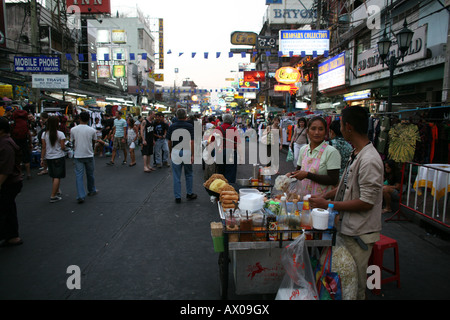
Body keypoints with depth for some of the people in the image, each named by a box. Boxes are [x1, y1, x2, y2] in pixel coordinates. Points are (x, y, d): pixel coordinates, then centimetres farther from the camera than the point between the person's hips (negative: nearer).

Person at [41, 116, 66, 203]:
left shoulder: (44, 134, -1)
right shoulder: (60, 134, -12)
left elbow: (44, 148, 1)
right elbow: (63, 147, -12)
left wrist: (42, 158, 7)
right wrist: (64, 145, 10)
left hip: (49, 157, 5)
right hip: (59, 157, -5)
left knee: (53, 176, 18)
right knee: (57, 177, 0)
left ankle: (57, 191, 33)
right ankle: (53, 196, -2)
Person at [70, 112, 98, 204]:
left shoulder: (73, 130, -6)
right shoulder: (92, 130, -8)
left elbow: (73, 142, 5)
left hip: (78, 156, 0)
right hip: (89, 155, 0)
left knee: (79, 176, 2)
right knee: (90, 174, 17)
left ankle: (80, 196, -4)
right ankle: (92, 191, 34)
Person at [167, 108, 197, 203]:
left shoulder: (172, 126, 1)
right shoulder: (190, 126, -5)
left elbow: (169, 142, 5)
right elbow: (192, 142, -10)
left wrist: (170, 152, 17)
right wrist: (192, 155, -5)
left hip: (175, 152, 1)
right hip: (187, 152, -1)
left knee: (176, 176, 8)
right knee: (189, 174, 17)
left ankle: (177, 197, 13)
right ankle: (189, 194, 26)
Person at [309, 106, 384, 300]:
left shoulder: (369, 160, -24)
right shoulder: (355, 154, 6)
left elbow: (366, 202, -24)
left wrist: (328, 204, -19)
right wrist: (325, 195, 6)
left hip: (359, 233, -9)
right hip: (347, 228, 9)